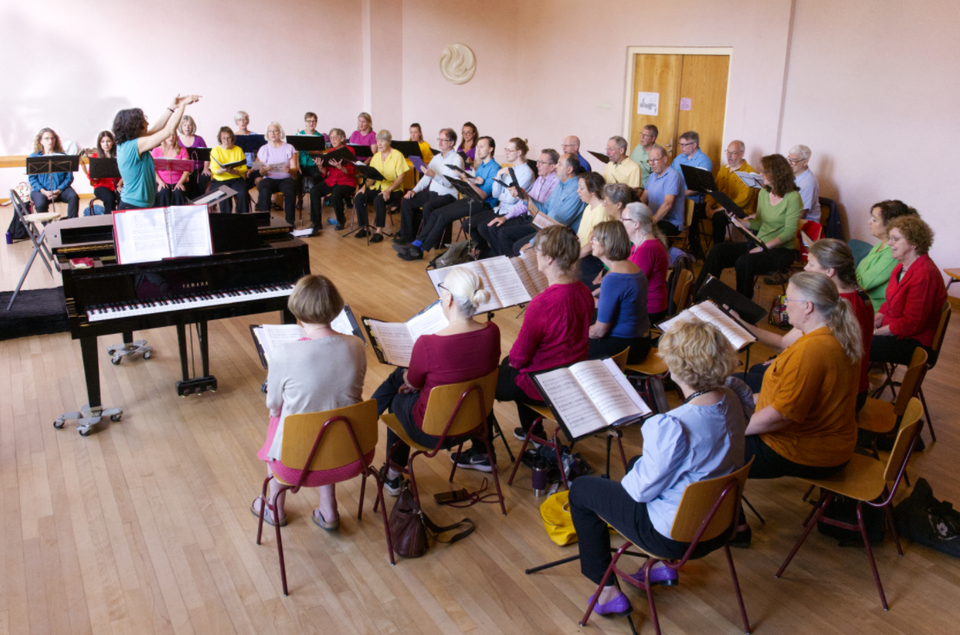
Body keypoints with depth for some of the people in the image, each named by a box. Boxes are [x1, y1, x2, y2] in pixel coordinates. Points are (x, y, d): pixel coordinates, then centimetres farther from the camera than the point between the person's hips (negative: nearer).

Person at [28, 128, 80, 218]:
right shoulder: (34, 157, 10)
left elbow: (69, 177, 3)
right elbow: (32, 178, 3)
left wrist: (59, 190, -13)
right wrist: (44, 191, -14)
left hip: (60, 188, 1)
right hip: (41, 190, -1)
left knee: (73, 197, -31)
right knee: (41, 203, -34)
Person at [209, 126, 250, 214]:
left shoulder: (238, 150, 9)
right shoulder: (216, 150, 5)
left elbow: (244, 169, 2)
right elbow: (214, 170, -5)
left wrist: (233, 171, -20)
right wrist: (222, 170, -29)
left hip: (236, 178, 1)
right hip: (220, 180, -1)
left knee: (243, 194, -29)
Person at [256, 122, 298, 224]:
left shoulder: (289, 148, 10)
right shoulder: (263, 149, 11)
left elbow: (294, 170, 0)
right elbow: (261, 173, 4)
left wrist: (288, 170, -24)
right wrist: (264, 170, -21)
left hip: (286, 178, 0)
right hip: (269, 178, 1)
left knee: (290, 191, -35)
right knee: (264, 191, -34)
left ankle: (290, 222, -25)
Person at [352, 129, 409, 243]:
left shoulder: (397, 155, -5)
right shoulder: (376, 156, 13)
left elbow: (400, 177, -11)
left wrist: (388, 190, -24)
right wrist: (365, 186, -8)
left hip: (394, 189, -6)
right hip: (377, 187, 6)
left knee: (379, 200, -36)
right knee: (358, 197, -19)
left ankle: (379, 231, -25)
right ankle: (365, 228, -5)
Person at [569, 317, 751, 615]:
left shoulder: (673, 427, -36)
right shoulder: (732, 398, -12)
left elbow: (642, 489, -22)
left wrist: (631, 478, -2)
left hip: (678, 536, -8)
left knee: (580, 490, 11)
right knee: (638, 463, 32)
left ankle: (608, 590, 20)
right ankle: (665, 567, 38)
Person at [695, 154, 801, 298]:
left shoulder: (792, 197, -14)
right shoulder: (764, 193, 8)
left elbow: (789, 232, -17)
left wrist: (765, 247, -23)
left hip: (781, 249, -7)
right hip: (759, 243, 7)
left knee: (743, 262, -32)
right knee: (717, 250, -9)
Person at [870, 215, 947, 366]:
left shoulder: (924, 275, -22)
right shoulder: (902, 267, 9)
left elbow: (911, 324, -22)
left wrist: (874, 332, -17)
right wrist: (873, 321, -1)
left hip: (914, 342, -9)